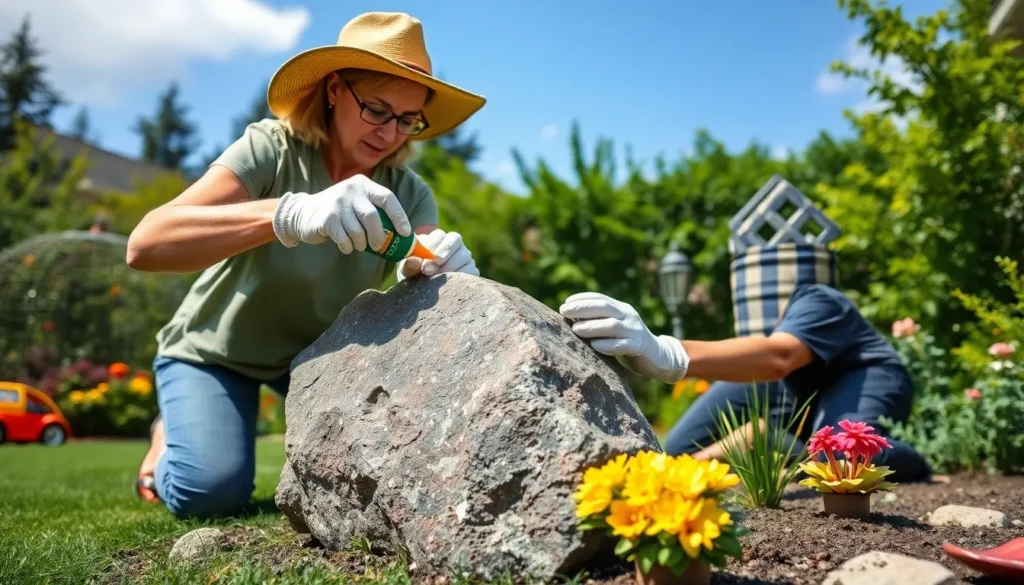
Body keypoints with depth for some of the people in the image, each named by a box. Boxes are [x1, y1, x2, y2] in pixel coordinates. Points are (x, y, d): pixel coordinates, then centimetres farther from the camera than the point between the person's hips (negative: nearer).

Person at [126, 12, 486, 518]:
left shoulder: (409, 194, -14)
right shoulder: (272, 149, -26)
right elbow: (144, 245, -40)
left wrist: (431, 272, -51)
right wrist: (291, 213, -55)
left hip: (314, 352, 4)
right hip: (214, 352, -3)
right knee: (212, 489, -24)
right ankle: (170, 436, 11)